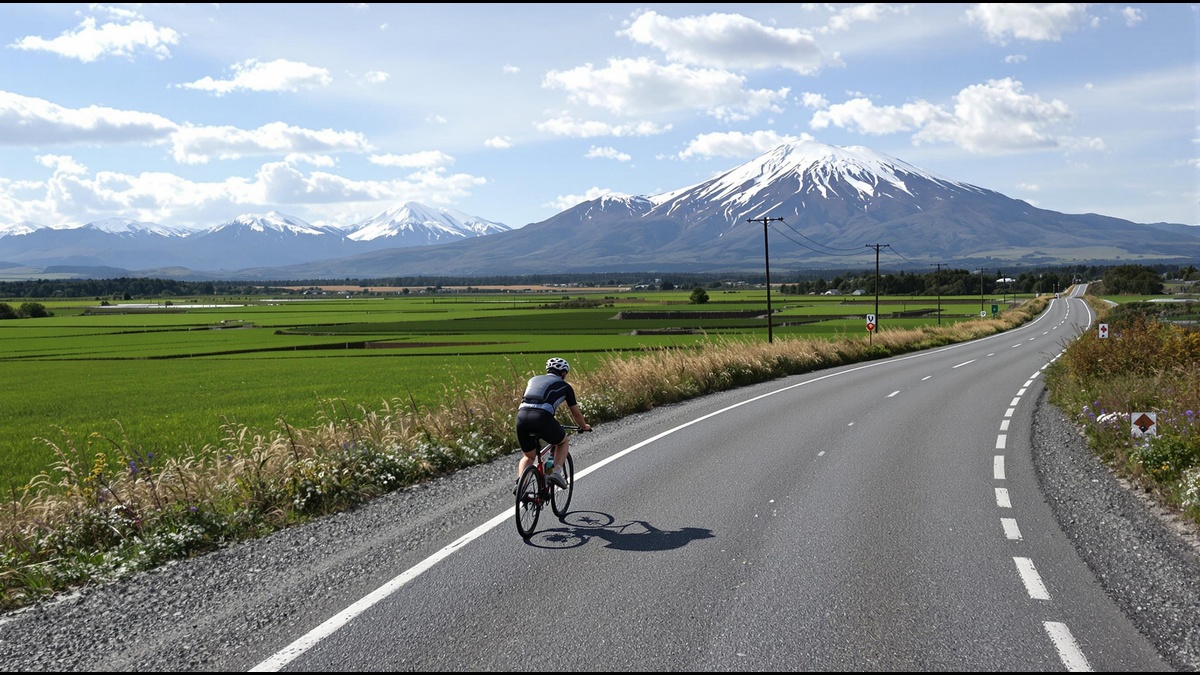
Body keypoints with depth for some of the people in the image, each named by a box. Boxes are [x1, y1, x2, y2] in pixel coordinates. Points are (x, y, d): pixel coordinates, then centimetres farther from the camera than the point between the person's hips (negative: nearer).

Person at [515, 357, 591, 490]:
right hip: (542, 417, -4)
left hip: (522, 416, 4)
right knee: (564, 442, 27)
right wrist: (584, 427, 49)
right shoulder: (564, 386, 22)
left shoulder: (533, 380, 32)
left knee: (529, 456, 24)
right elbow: (576, 414, 29)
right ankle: (556, 472, 6)